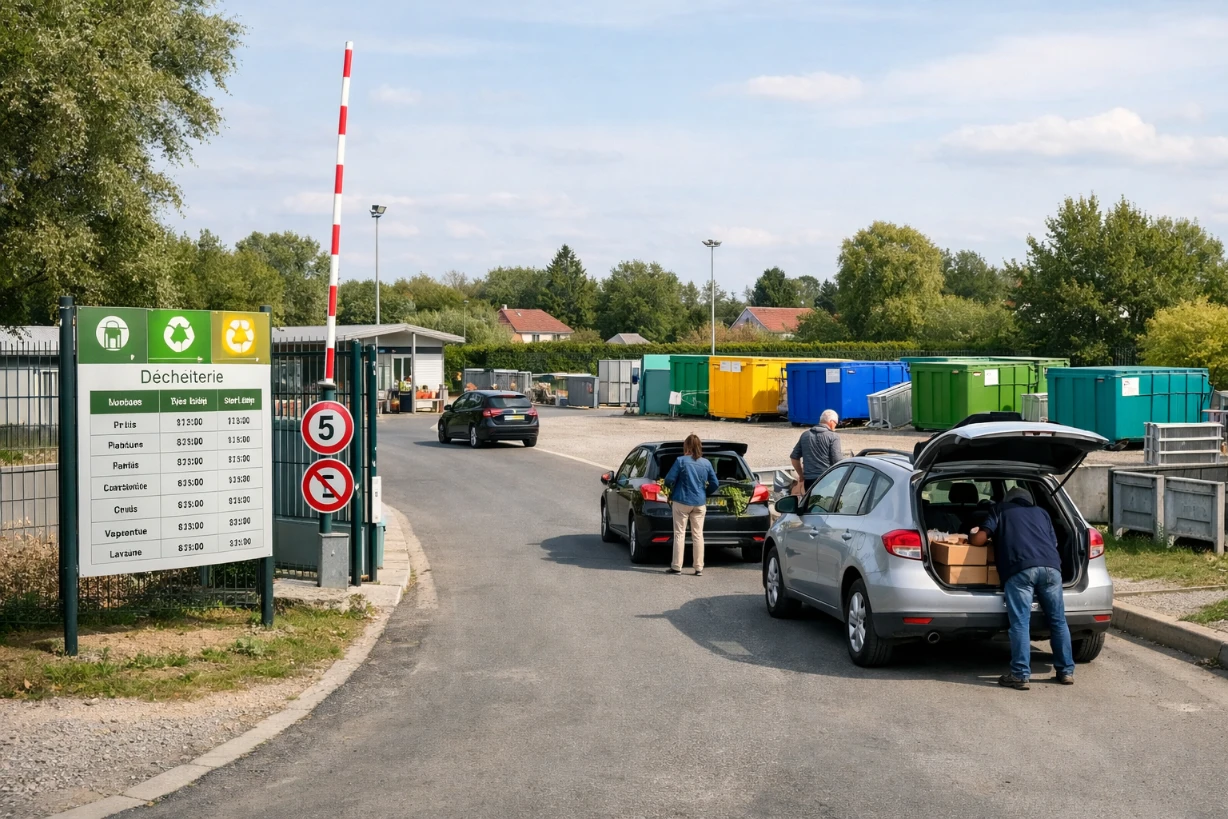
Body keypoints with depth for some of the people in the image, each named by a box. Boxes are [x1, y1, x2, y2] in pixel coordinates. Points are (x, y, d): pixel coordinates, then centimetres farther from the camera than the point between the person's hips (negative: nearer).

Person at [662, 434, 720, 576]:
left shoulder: (681, 461, -9)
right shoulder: (706, 463, 1)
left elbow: (669, 480, -11)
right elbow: (715, 484, 4)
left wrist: (672, 490, 11)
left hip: (682, 501, -3)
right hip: (700, 503, 3)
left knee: (679, 534, 3)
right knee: (698, 535, 8)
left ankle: (676, 567, 3)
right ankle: (699, 568, 9)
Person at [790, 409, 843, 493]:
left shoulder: (805, 435, 12)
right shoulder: (833, 437, -5)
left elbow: (794, 456, 15)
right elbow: (836, 461, -12)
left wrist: (801, 475, 25)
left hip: (809, 480, 5)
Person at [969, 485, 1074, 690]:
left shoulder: (1000, 511, 23)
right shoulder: (1041, 513, 32)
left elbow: (978, 540, 13)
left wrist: (972, 534, 35)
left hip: (1020, 569, -3)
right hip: (1050, 566, 3)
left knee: (1020, 623, -4)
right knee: (1058, 620, 12)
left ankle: (1020, 675, -7)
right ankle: (1066, 671, 17)